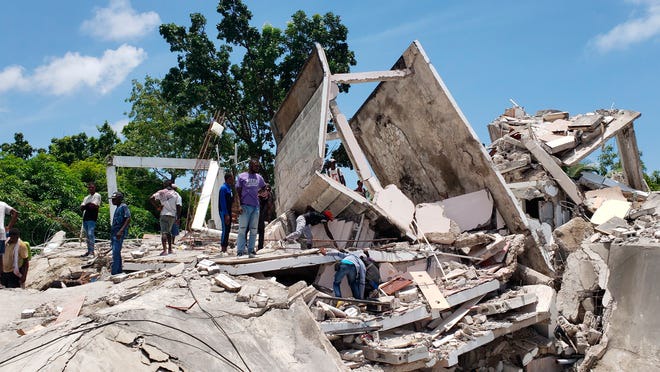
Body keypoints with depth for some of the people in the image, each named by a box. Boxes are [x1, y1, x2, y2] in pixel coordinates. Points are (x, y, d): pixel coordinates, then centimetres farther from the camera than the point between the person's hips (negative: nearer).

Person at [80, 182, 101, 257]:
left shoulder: (97, 196, 0)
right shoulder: (86, 197, 22)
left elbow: (94, 206, -13)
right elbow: (81, 208, 10)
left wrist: (86, 206, 1)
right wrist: (89, 206, -8)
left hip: (92, 218, -7)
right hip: (85, 218, 8)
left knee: (90, 234, -15)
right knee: (87, 235, 9)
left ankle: (92, 252, -16)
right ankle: (89, 251, 15)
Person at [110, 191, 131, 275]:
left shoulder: (123, 207, -9)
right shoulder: (118, 208, 20)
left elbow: (128, 219, -19)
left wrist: (121, 231, -27)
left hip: (119, 234, -10)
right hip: (114, 233, 10)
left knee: (115, 253, -12)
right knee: (117, 253, 13)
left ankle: (114, 272, -13)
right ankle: (118, 271, 20)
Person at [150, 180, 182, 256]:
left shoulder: (161, 192, 1)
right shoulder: (176, 194, 5)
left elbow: (151, 199, -11)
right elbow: (179, 206, -1)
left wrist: (157, 207, -2)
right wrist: (178, 218, 3)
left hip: (164, 214, -3)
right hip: (173, 215, 3)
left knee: (164, 232, -7)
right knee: (168, 232, 19)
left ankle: (165, 250, -19)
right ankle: (170, 249, 20)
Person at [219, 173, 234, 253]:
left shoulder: (229, 188, 16)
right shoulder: (223, 188, -12)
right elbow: (223, 202, -18)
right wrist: (226, 215, -22)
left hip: (228, 212, 9)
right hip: (224, 212, -9)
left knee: (228, 230, 10)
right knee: (225, 230, -9)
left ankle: (225, 248, 15)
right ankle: (223, 248, -7)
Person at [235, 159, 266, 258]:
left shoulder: (259, 177, 10)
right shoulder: (242, 176, 0)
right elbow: (238, 192, -2)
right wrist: (239, 206, -11)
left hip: (256, 207, 4)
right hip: (245, 206, -4)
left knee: (253, 230, 5)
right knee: (242, 229, -4)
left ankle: (251, 250, 9)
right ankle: (240, 251, -3)